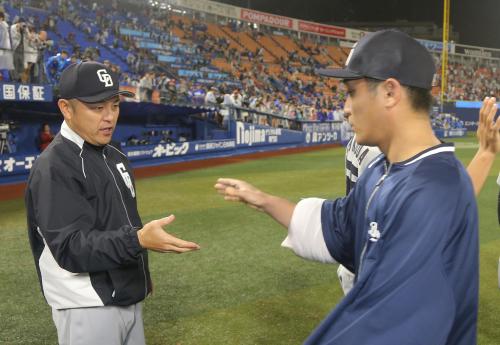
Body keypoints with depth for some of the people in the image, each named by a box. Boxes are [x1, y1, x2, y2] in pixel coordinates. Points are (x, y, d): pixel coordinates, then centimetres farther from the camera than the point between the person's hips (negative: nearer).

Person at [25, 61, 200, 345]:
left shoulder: (115, 156, 9)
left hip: (129, 299, 8)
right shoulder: (54, 167, -19)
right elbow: (71, 247, -27)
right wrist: (138, 240, -39)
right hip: (88, 309, -8)